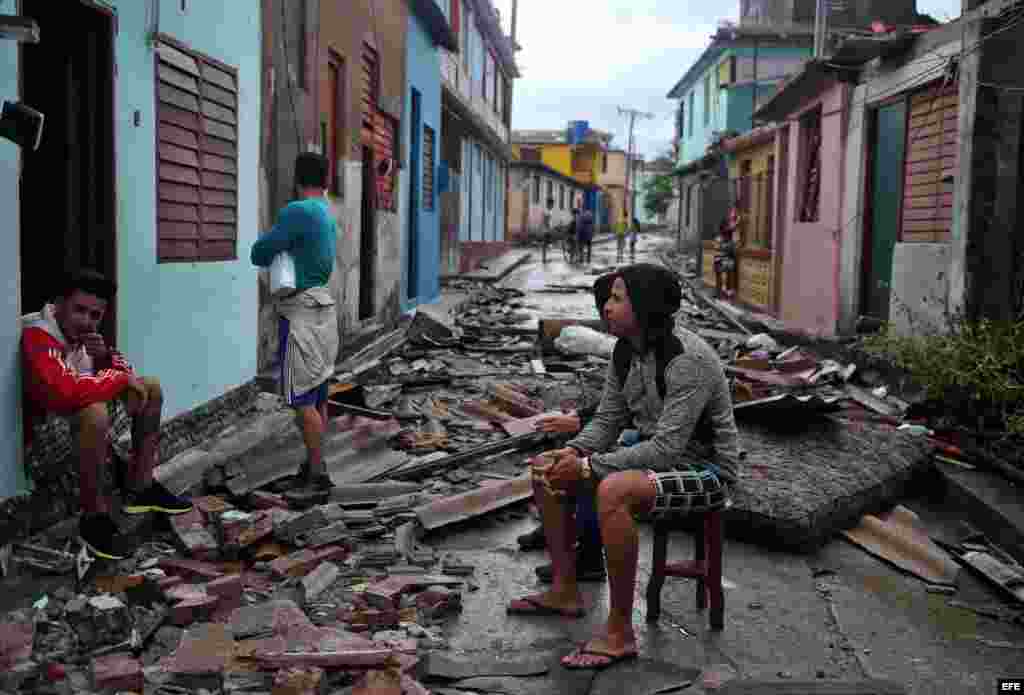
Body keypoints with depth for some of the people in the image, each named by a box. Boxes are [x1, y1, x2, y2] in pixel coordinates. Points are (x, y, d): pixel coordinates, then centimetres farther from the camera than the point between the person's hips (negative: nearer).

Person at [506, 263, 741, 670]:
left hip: (705, 472, -9)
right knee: (547, 473, 4)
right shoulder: (625, 352, 1)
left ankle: (620, 633, -24)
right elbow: (607, 421, 7)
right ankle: (565, 591, 14)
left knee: (612, 493, -37)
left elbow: (667, 448, -31)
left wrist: (588, 467, -30)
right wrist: (572, 452, -14)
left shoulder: (688, 360, -26)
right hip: (658, 460, 9)